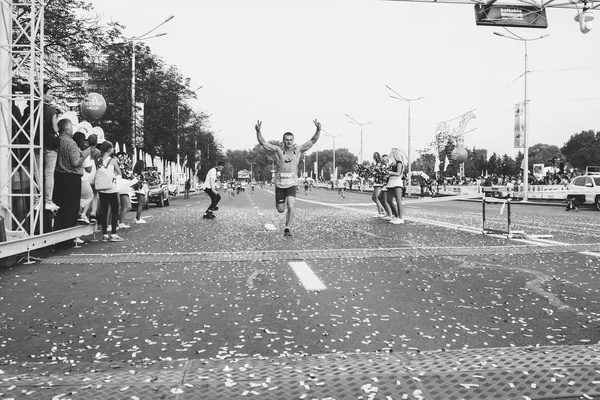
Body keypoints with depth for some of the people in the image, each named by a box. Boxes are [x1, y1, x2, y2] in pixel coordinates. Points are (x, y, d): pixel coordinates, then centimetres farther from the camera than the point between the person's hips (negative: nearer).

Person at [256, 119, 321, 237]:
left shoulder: (298, 150, 2)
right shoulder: (277, 150, -2)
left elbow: (313, 140, -1)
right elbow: (262, 142, -9)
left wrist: (318, 130, -17)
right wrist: (258, 131, -25)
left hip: (292, 183, 0)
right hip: (279, 184, 0)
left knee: (291, 207, -19)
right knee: (280, 210, 8)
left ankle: (287, 228, -4)